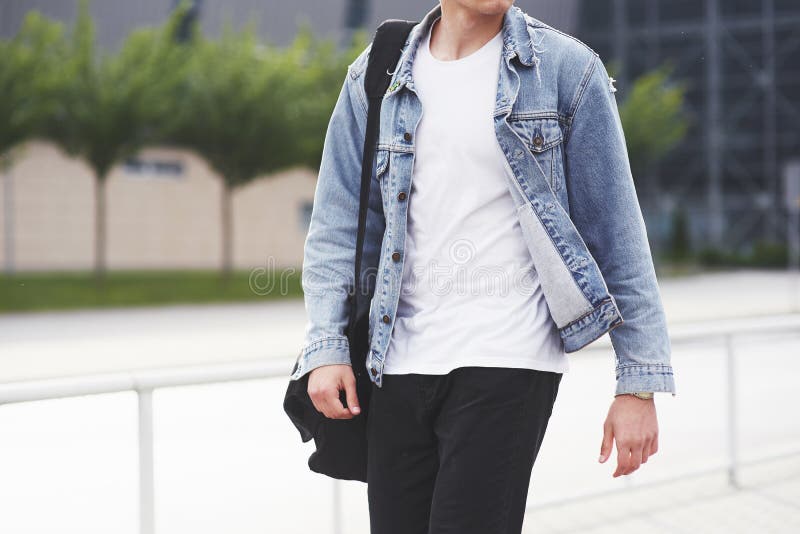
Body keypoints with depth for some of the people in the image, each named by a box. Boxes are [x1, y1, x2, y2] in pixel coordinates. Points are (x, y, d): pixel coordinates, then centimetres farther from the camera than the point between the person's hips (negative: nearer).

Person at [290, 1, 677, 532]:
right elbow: (338, 225, 9)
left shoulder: (567, 69, -1)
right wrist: (325, 345, -4)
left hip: (508, 363, -3)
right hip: (399, 365, 4)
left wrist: (640, 380, -3)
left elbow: (616, 234, -1)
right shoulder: (375, 79, 7)